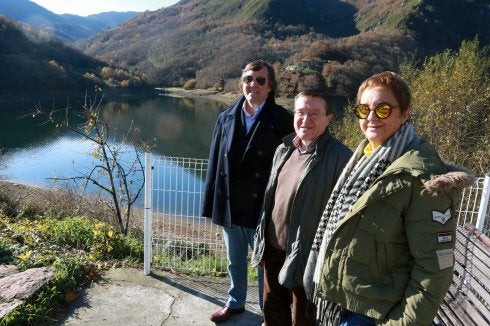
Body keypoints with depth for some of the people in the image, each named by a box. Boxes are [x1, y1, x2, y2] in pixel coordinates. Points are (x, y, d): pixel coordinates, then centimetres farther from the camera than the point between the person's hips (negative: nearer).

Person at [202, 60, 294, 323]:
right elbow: (214, 161, 5)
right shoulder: (226, 118, 5)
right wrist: (211, 203, 4)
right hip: (229, 206, 4)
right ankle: (235, 303, 45)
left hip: (263, 208, -4)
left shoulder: (283, 120, -7)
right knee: (235, 261, 22)